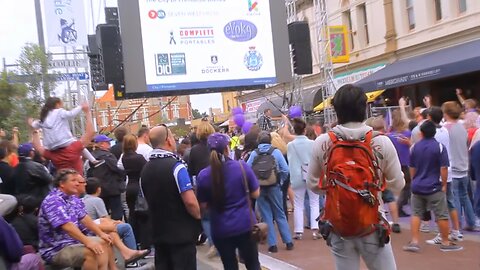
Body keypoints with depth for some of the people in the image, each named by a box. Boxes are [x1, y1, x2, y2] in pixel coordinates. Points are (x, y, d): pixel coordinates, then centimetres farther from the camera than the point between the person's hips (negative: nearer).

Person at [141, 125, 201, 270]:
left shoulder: (145, 170, 5)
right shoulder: (175, 165, -18)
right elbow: (190, 202, -23)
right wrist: (198, 216, -5)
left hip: (158, 233, 7)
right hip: (182, 233, -7)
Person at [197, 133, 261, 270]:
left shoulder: (203, 175, -9)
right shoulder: (242, 166, -11)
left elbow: (204, 205, 1)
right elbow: (255, 194, -3)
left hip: (221, 230, 1)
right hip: (246, 225, 0)